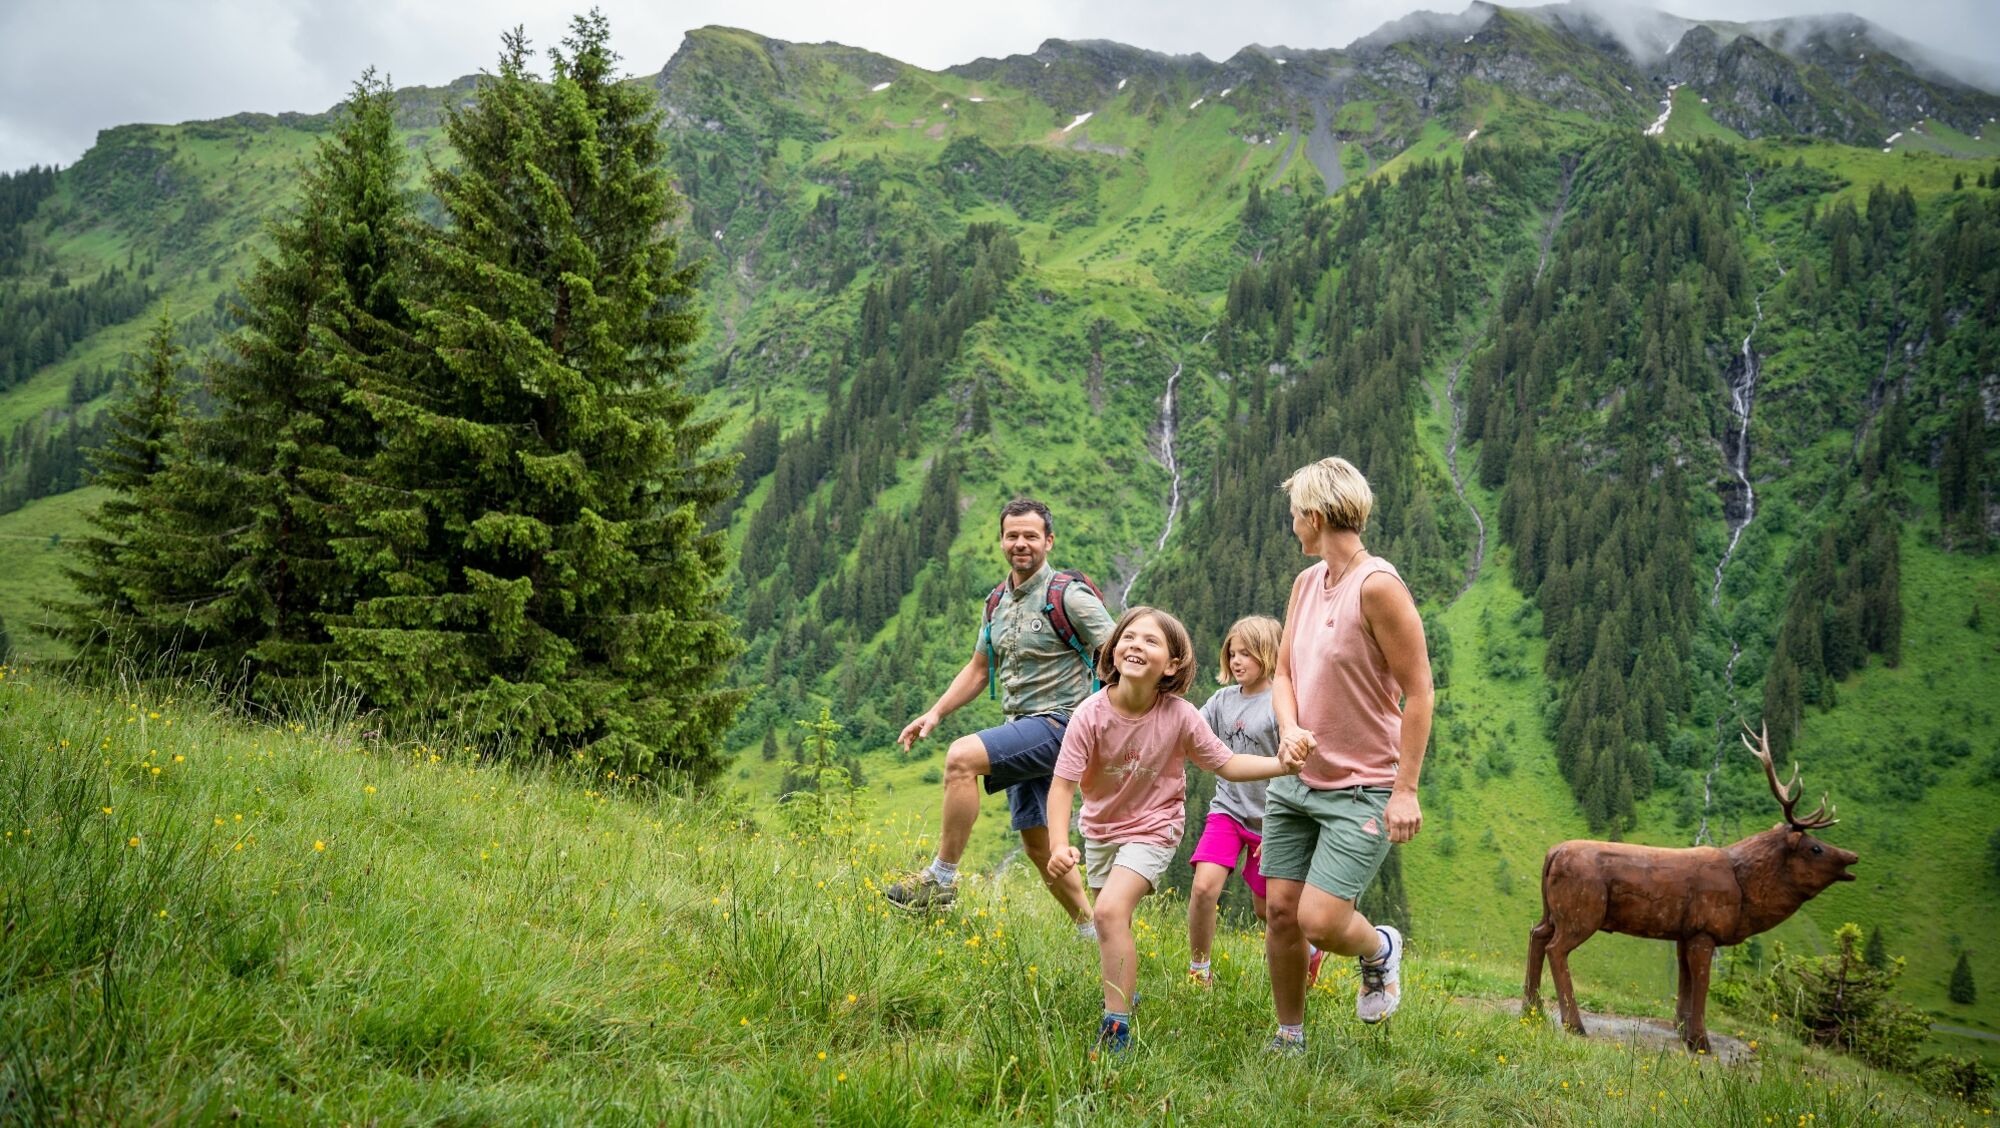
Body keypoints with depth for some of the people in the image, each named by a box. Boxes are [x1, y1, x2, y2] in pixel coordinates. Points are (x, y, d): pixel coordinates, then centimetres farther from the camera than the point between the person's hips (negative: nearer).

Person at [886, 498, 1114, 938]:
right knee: (1037, 844, 11)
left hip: (1057, 723, -8)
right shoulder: (999, 602, 12)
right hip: (1021, 729, 8)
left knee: (962, 755, -26)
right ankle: (1090, 933, 25)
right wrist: (935, 712, 9)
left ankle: (941, 879, -18)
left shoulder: (1069, 596, -11)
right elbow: (979, 668, 21)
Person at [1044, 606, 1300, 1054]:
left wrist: (1284, 764, -21)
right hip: (1100, 826, 3)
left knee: (1110, 911, -22)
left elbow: (1226, 764, -8)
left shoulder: (1179, 717, -22)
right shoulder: (1091, 715, -23)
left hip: (1151, 827, -3)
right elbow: (1063, 783, -22)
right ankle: (1122, 991, 50)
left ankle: (1116, 1027, -15)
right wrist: (1060, 845, -35)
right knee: (1112, 920, 19)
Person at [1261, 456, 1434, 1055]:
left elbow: (1418, 691, -16)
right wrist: (1290, 727, -8)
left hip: (1360, 790, -7)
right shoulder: (1306, 582, 8)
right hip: (1295, 780, 7)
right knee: (1281, 910, 6)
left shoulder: (1378, 586, -17)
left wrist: (1405, 790, -17)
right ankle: (1289, 1037, 23)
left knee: (1319, 921, -12)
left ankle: (1380, 949, 22)